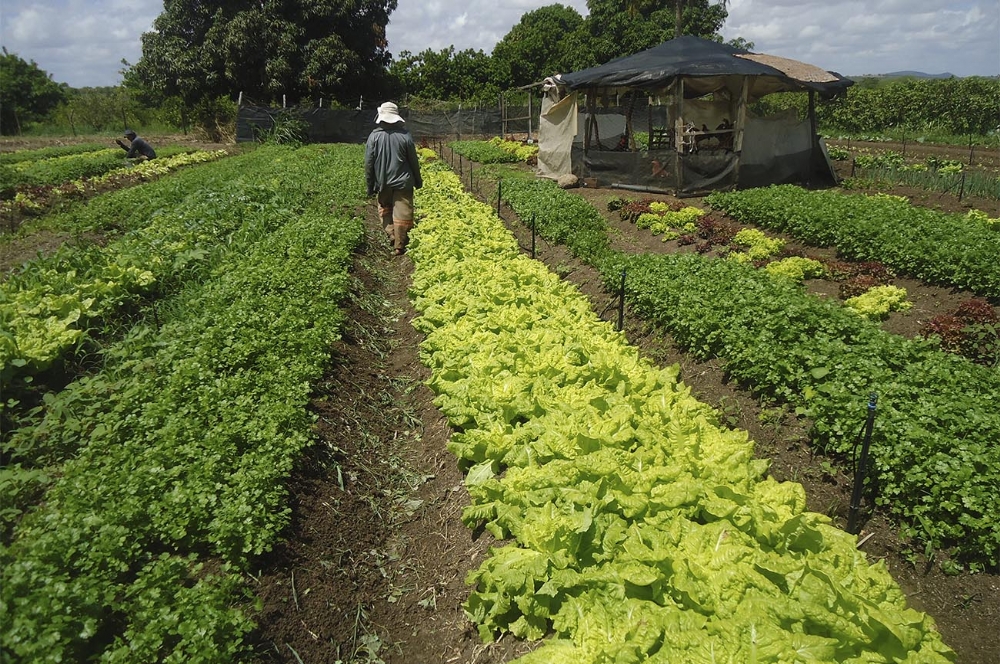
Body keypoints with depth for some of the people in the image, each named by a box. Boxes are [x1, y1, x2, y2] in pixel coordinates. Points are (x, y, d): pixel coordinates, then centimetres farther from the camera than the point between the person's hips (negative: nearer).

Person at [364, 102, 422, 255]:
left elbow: (369, 163, -3)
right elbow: (413, 161, 0)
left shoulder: (374, 136, -7)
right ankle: (399, 246, 7)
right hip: (403, 182, -1)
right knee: (402, 214, 4)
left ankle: (392, 236, 10)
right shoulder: (405, 135, -7)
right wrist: (418, 181, 13)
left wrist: (370, 185, 6)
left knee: (385, 210, 21)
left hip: (383, 183, 1)